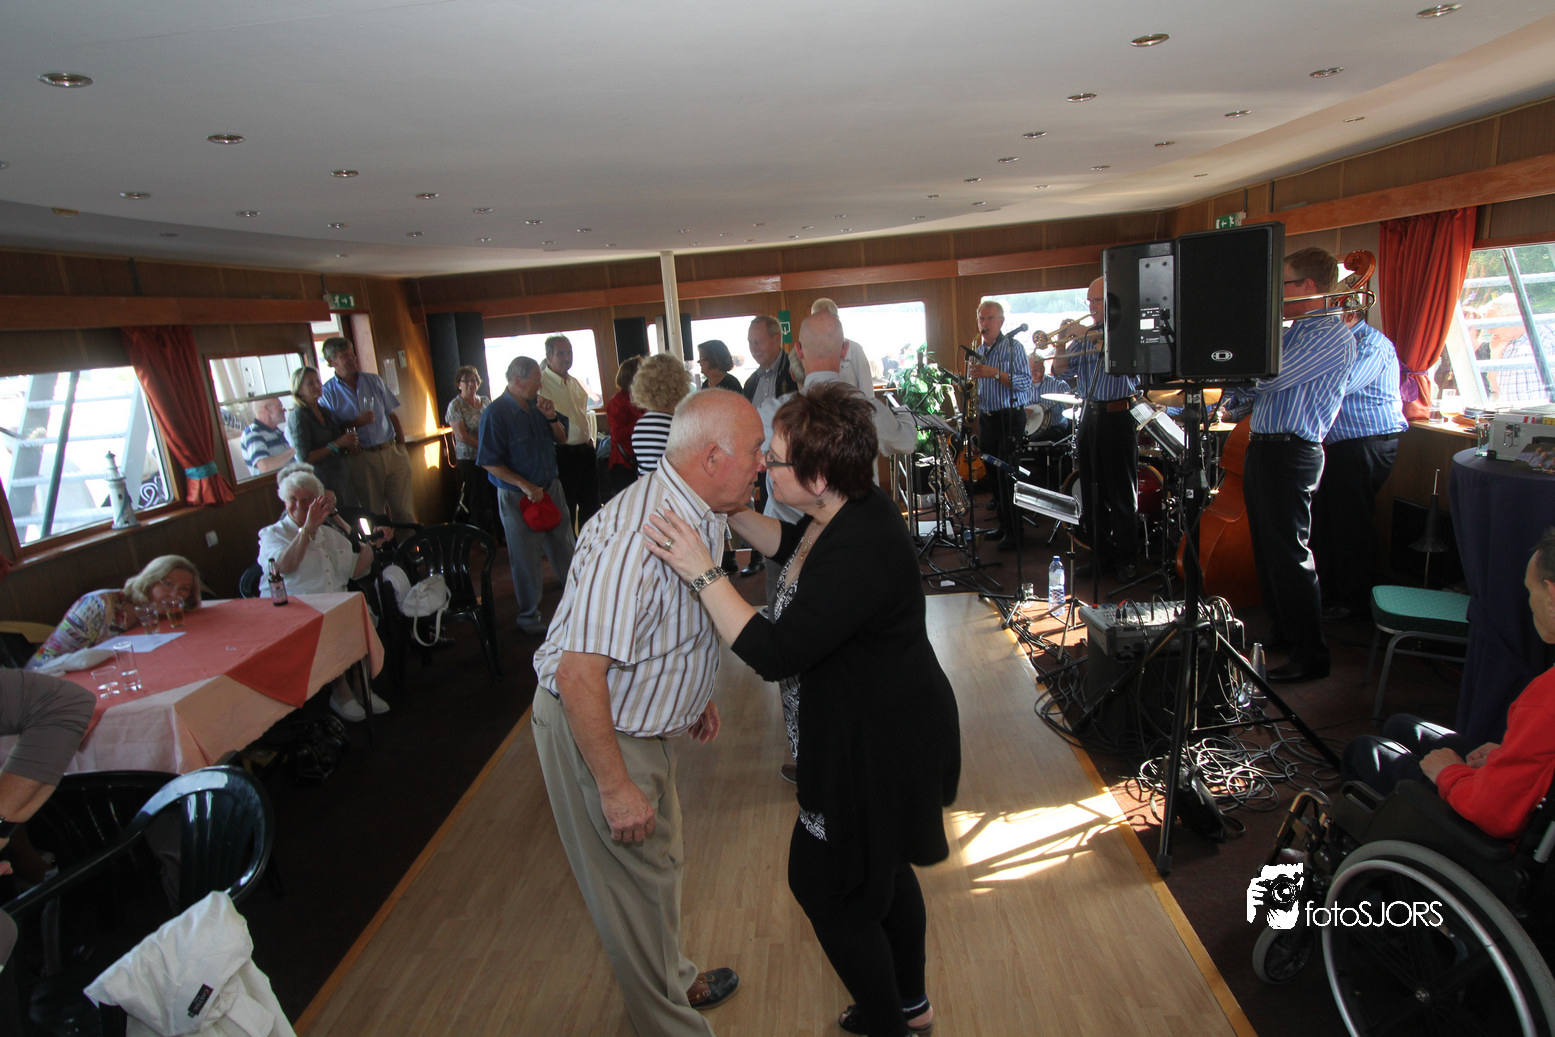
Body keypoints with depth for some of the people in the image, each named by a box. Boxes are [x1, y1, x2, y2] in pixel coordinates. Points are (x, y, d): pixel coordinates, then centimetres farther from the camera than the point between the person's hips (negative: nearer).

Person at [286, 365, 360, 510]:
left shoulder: (326, 411, 13)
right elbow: (304, 459, -15)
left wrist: (350, 446, 2)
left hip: (344, 477, 7)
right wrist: (336, 445, -16)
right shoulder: (298, 415, -8)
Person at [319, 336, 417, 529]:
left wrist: (401, 445, 4)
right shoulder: (327, 392, 0)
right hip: (361, 460, -3)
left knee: (404, 511, 3)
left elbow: (392, 415, 14)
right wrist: (355, 423, -15)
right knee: (374, 515, 3)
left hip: (392, 453, 3)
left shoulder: (374, 381, 11)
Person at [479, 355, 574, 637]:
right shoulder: (495, 412, -15)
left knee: (564, 550, 15)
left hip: (551, 488, 6)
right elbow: (489, 462, -16)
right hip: (518, 497, -6)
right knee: (526, 560, 7)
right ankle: (529, 616, 22)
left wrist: (552, 418, -8)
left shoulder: (537, 405, 3)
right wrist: (525, 485, -20)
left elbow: (562, 439, 11)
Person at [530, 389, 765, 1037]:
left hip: (646, 718, 9)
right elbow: (579, 673, -33)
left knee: (661, 862, 26)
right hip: (595, 731, -9)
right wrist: (615, 787, -26)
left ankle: (672, 981, 50)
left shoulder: (697, 515, -2)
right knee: (634, 883, 10)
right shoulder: (636, 534, -34)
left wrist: (694, 695, 20)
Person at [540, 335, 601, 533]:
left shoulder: (575, 383, 14)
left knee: (591, 505, 16)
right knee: (566, 510, 3)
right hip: (563, 455, -8)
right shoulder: (542, 383, -11)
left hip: (585, 451, 8)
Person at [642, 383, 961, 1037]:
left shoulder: (858, 553, -34)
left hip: (878, 749, -10)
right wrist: (728, 513, 4)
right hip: (880, 733, 10)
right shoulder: (847, 510, -4)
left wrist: (702, 572, -31)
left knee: (827, 885, 10)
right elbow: (790, 545, 17)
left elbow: (773, 653, -33)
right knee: (880, 868, 27)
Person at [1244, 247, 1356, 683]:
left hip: (1290, 451, -10)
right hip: (1263, 447, 10)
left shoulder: (1333, 335, -12)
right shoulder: (1294, 331, 17)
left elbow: (1271, 376, -22)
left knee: (1290, 554, -7)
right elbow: (1260, 378, 18)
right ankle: (1282, 630, 29)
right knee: (1267, 548, 16)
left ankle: (1311, 655, 1)